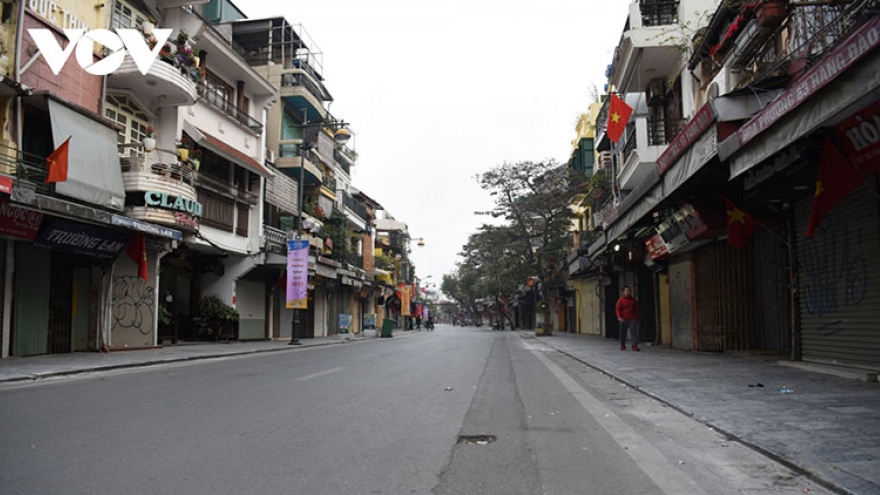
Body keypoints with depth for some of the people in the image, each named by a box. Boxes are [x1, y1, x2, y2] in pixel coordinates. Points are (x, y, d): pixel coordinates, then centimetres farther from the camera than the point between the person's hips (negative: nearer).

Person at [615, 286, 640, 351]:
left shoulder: (633, 300, 9)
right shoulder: (621, 300, 0)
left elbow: (636, 310, 16)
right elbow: (617, 309, -6)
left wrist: (637, 319, 14)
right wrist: (619, 317, -21)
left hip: (632, 319, 1)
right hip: (623, 320, -1)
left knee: (634, 332, -10)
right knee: (623, 333, 6)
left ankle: (635, 346, -13)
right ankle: (622, 346, 21)